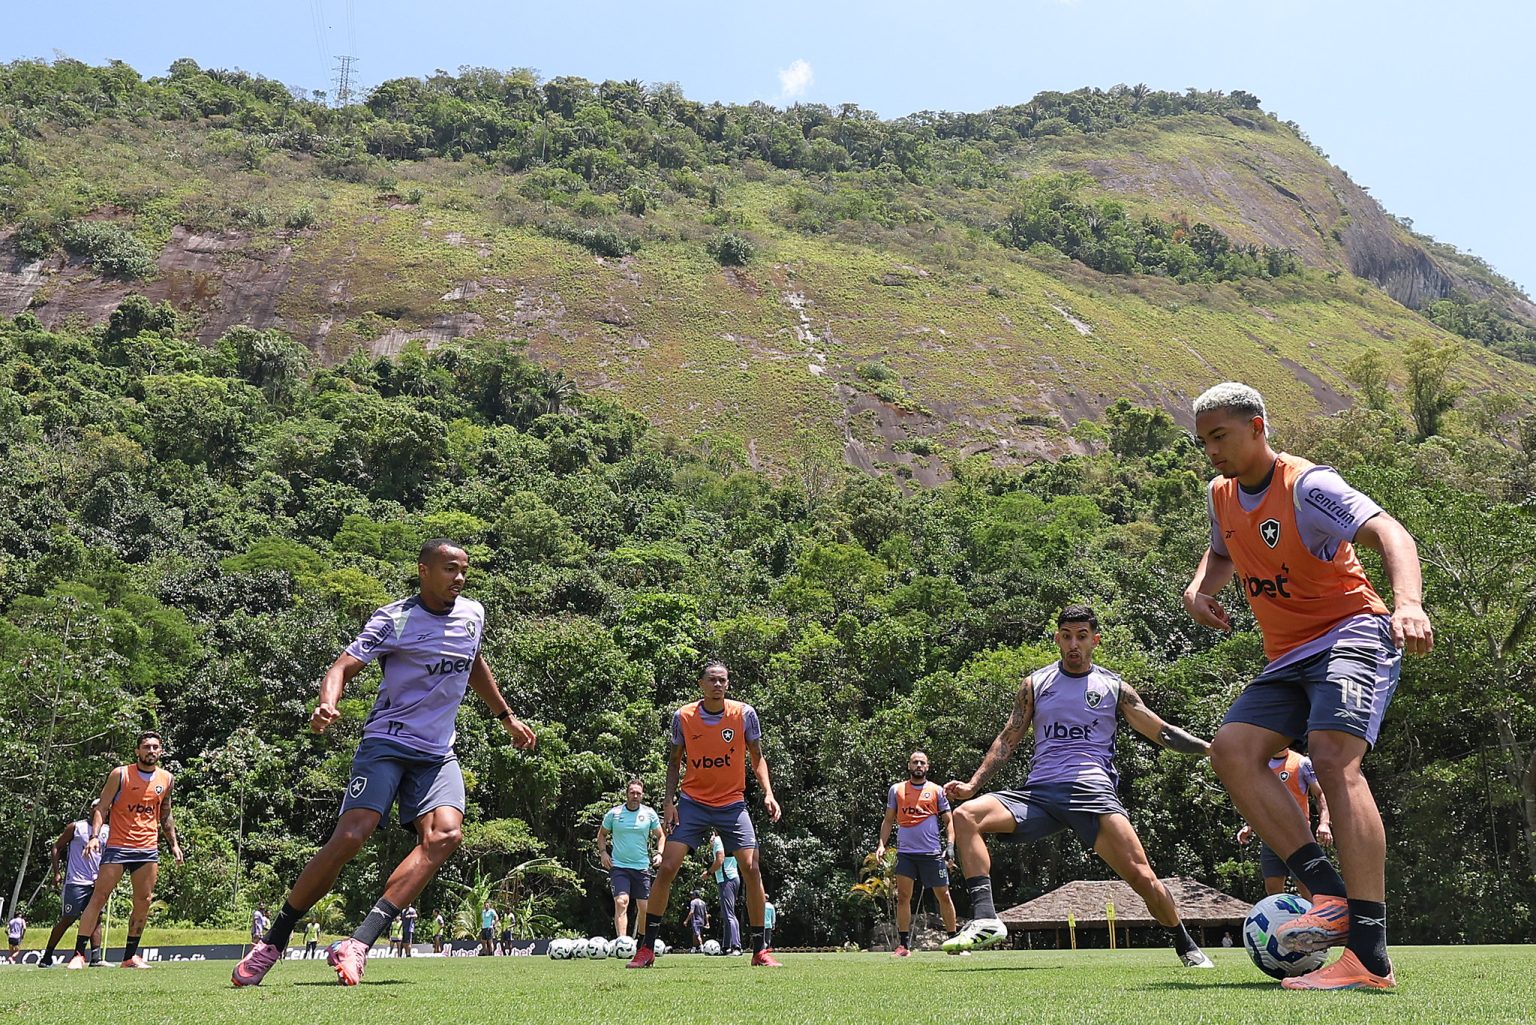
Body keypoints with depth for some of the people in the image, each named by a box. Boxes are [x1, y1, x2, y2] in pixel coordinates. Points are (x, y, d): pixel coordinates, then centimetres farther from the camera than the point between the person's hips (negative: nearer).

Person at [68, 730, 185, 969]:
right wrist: (94, 836, -17)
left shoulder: (167, 779, 9)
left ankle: (130, 956, 13)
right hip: (117, 847, -4)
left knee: (143, 902, 3)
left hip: (148, 849, 4)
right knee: (99, 897, -7)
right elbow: (101, 807, -4)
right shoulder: (120, 774, -3)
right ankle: (79, 954, -4)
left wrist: (174, 843, 13)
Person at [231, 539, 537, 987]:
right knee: (350, 836, -20)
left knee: (446, 833, -23)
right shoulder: (394, 618, -6)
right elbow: (344, 665, -12)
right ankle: (272, 942, -2)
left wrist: (507, 717, 38)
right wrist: (327, 703, -34)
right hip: (386, 742, -4)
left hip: (438, 754, 4)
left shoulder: (473, 615, 11)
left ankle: (358, 944, -30)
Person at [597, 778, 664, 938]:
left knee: (644, 908, 6)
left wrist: (659, 853, -4)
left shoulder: (650, 813, 2)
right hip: (618, 866, -2)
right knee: (621, 902, -20)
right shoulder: (614, 813, 0)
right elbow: (602, 834, 14)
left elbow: (661, 836, 13)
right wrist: (603, 852, -1)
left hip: (642, 867, 2)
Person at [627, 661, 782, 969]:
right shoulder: (682, 717, -5)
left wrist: (768, 793, -10)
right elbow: (674, 761, 7)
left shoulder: (744, 714, -6)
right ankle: (647, 949, 2)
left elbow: (757, 758, 4)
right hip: (692, 802, 0)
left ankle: (759, 951, 5)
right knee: (666, 868, -9)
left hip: (732, 803, 0)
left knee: (752, 869, -9)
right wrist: (669, 801, -3)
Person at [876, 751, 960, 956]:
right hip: (905, 852, 1)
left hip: (932, 853, -1)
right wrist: (882, 845, 2)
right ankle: (903, 945, -1)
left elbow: (948, 821, 8)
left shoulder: (936, 790, 7)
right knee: (903, 896, -4)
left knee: (943, 896, 3)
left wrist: (950, 845, -6)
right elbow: (888, 820, 14)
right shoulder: (896, 790, 10)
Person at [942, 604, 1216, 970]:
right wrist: (972, 784, 6)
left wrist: (1212, 748, 2)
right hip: (1039, 791, 2)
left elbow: (1163, 733, 14)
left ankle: (1187, 947, 10)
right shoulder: (1036, 684, 16)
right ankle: (986, 919, -28)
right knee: (965, 815, -21)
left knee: (1141, 876, -17)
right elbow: (1008, 739, 17)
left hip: (1092, 788, -2)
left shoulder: (1114, 687, 13)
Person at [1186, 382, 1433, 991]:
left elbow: (1388, 533, -29)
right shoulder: (1221, 495, 10)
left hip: (1352, 634, -8)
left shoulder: (1307, 485, -14)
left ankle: (1370, 960, -34)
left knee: (1332, 756, -30)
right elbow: (1222, 553, 31)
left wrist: (1408, 602, -49)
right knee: (1231, 748, -14)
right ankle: (1331, 895, -16)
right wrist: (1201, 588, 7)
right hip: (1288, 658, 8)